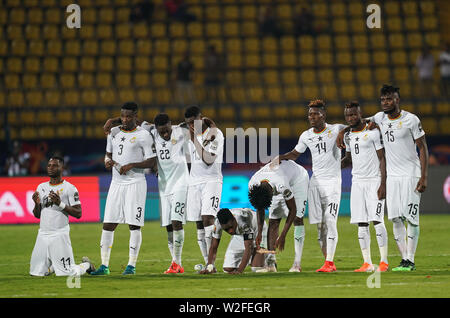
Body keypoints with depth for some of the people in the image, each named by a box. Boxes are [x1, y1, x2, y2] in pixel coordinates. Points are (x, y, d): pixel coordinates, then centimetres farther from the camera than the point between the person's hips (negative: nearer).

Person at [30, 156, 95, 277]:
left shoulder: (69, 188, -3)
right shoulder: (41, 187, 14)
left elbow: (78, 214, -7)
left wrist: (60, 204, -17)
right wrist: (37, 204, -3)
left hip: (60, 234, -5)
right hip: (43, 234, 5)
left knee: (68, 273, -8)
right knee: (36, 273, 3)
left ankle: (86, 264, 23)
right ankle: (55, 265, 30)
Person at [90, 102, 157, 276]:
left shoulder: (143, 135, -5)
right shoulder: (113, 132, 12)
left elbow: (152, 162, -6)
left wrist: (132, 165, -18)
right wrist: (108, 161, 0)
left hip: (135, 183, -5)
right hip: (116, 183, 5)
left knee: (134, 225, -5)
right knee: (108, 224, 1)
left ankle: (131, 265, 2)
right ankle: (104, 266, 5)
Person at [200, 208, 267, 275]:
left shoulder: (242, 219, -44)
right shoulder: (218, 223, -30)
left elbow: (248, 247, -42)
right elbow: (213, 247, -19)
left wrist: (239, 271, -50)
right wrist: (209, 267, -35)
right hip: (239, 235, 4)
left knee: (256, 268, -20)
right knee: (227, 269, -6)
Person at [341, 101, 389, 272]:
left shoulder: (373, 132, -8)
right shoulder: (348, 136, 11)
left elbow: (382, 159, -8)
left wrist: (383, 184, -14)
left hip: (374, 181, -6)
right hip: (357, 182, 6)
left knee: (377, 220, -11)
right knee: (361, 223, 2)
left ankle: (384, 261, -5)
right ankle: (367, 263, 4)